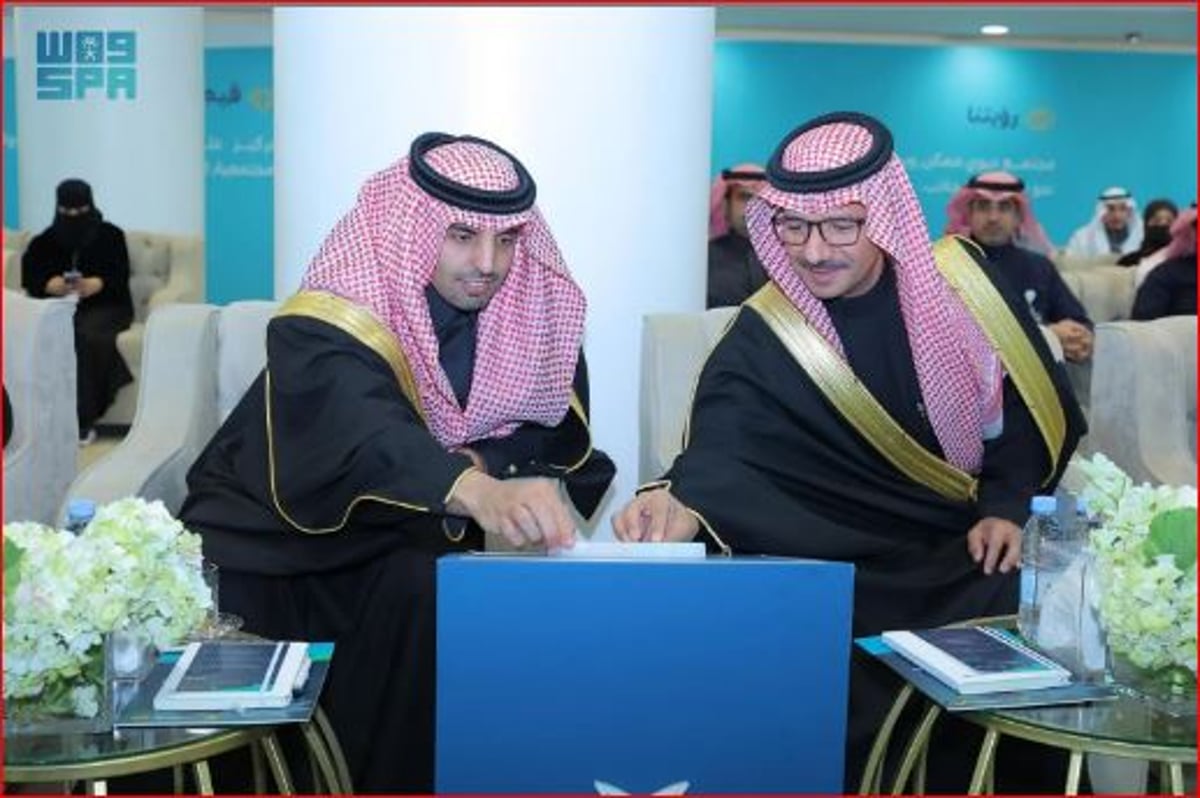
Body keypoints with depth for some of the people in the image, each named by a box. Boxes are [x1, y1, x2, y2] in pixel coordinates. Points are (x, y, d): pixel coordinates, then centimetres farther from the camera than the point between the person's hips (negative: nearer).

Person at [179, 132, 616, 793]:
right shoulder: (332, 317, -24)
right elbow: (362, 440, -42)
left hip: (405, 542, 5)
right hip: (279, 539, -5)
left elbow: (562, 434, -4)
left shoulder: (530, 308, -6)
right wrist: (477, 492, -62)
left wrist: (477, 465, -25)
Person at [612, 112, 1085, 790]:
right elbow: (720, 455, -21)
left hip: (991, 543, 2)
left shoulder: (958, 276, -1)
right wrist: (685, 506, -43)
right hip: (871, 570, -2)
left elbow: (1034, 402, 7)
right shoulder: (763, 341, -8)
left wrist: (1007, 505, -6)